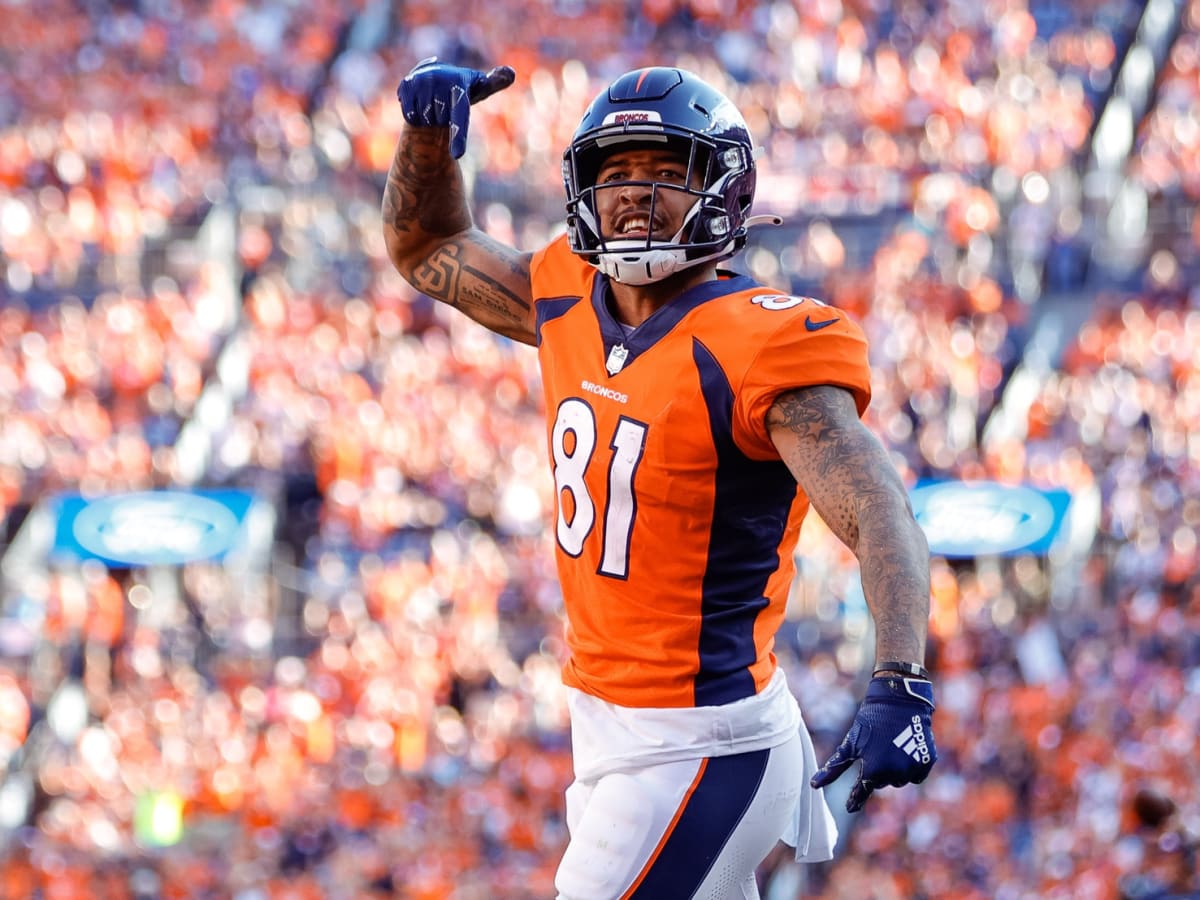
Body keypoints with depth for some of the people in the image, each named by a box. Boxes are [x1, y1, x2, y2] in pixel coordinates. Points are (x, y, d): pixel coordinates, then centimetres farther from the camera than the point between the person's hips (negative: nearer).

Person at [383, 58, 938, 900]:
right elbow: (427, 248, 22)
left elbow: (881, 517, -28)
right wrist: (430, 134, 3)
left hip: (695, 750, -8)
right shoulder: (571, 304, 5)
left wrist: (901, 686, -42)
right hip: (609, 729, 8)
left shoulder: (756, 348, -18)